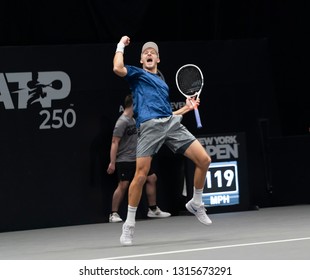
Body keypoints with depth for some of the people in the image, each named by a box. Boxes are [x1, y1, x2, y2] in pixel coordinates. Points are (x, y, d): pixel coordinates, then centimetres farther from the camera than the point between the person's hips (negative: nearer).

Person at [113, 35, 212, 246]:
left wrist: (187, 108, 20)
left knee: (204, 160, -5)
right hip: (149, 126, -5)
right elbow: (118, 68, -8)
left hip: (172, 123, 5)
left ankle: (196, 204, 16)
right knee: (141, 175, -12)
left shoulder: (163, 84, 32)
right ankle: (129, 225, 0)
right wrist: (121, 46, 7)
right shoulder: (136, 74, 15)